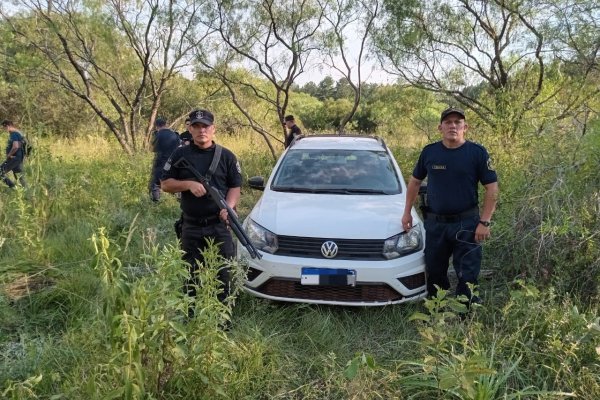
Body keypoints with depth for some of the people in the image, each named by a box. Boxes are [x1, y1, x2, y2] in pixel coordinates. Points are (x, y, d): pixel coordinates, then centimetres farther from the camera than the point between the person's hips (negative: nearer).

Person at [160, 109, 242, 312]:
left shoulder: (226, 156, 4)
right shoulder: (180, 155, 6)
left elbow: (235, 187, 4)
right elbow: (165, 184, 5)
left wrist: (228, 207, -14)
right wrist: (189, 184, -13)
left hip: (220, 225, -1)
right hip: (191, 226, 1)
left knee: (222, 274, 4)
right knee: (190, 275, 10)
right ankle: (190, 316, 24)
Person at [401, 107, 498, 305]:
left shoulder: (477, 152, -5)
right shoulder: (429, 152, 3)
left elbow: (492, 188, -5)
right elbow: (415, 181, 14)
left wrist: (484, 222, -12)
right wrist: (407, 212, 9)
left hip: (466, 224, -3)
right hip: (434, 223, 3)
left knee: (467, 275, 3)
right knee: (434, 273, 14)